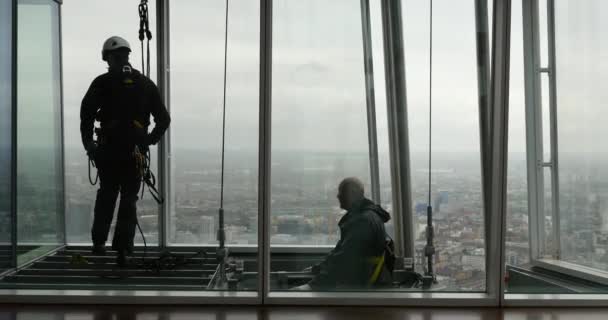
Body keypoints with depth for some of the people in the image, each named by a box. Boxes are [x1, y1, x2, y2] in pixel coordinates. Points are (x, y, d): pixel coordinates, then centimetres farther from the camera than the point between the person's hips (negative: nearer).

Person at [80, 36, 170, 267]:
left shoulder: (102, 83, 2)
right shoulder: (145, 84, 9)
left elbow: (87, 112, -11)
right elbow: (164, 119, 7)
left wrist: (88, 142, -2)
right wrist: (150, 140, 15)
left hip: (108, 150, -1)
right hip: (135, 152, 1)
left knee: (106, 194, 18)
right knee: (129, 200, 8)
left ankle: (99, 241, 17)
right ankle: (122, 250, 3)